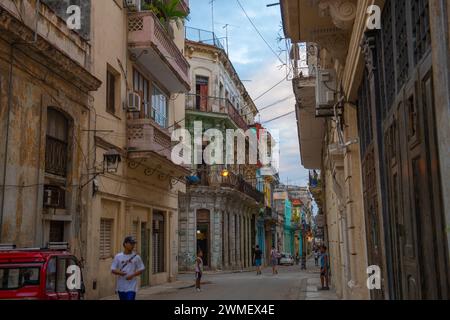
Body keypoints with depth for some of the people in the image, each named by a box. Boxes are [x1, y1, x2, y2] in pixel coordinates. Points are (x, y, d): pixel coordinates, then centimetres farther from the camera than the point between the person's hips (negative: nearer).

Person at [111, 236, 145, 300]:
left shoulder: (136, 257, -2)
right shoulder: (118, 256, 1)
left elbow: (141, 269, 0)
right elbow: (112, 270, 2)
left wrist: (132, 275, -15)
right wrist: (119, 272, -20)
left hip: (131, 287, -2)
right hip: (121, 287, 2)